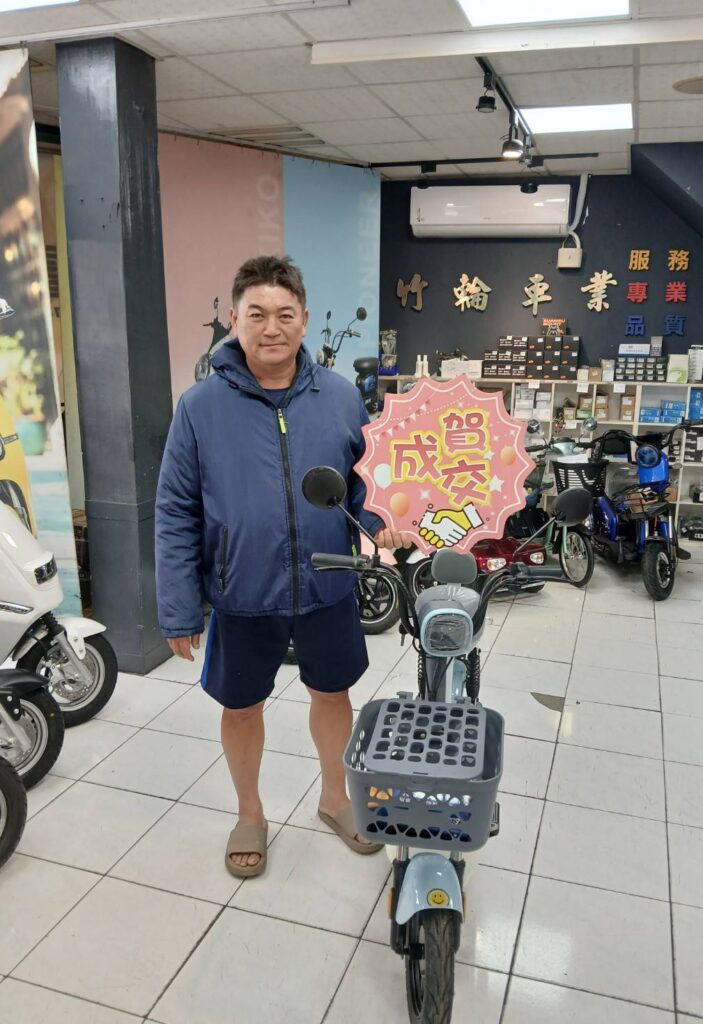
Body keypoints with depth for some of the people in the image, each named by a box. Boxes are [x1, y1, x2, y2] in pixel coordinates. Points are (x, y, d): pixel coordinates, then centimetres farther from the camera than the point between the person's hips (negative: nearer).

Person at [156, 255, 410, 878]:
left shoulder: (341, 397, -6)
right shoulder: (201, 407, -11)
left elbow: (364, 481, 7)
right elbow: (176, 515, -7)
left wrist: (379, 521, -15)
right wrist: (179, 611, -7)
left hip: (328, 592, 2)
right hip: (241, 599, -1)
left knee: (333, 693, 21)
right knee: (242, 707, 17)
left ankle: (336, 796, 49)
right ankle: (250, 814, 45)